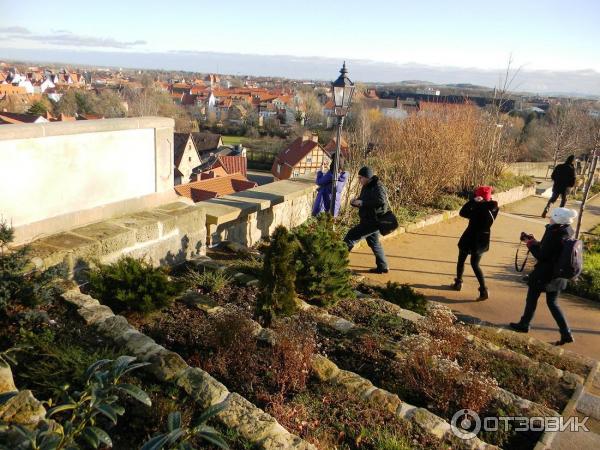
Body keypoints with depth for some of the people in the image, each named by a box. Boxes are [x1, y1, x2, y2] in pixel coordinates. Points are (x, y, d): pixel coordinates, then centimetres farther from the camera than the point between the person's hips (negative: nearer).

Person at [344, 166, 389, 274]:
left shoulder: (378, 187, -17)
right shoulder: (366, 187, 12)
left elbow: (381, 201, -34)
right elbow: (363, 203, 20)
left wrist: (362, 202, -31)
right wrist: (355, 202, -4)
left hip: (373, 221, -10)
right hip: (368, 220, 10)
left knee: (351, 236, -10)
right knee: (373, 243, 19)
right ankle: (382, 267, 29)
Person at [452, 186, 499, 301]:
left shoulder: (478, 210, -24)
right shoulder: (493, 208, -6)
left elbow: (463, 212, -18)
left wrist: (473, 201, -18)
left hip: (470, 239, -5)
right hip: (482, 240, 5)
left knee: (461, 261, 18)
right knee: (475, 264, 13)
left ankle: (458, 283, 30)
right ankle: (483, 290, 2)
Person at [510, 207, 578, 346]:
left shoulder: (553, 234, -25)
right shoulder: (566, 233, 2)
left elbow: (542, 255, -21)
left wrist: (530, 243, -8)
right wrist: (535, 242, 7)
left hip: (545, 274, -8)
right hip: (558, 275, 8)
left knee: (532, 299, 12)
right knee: (552, 303, 17)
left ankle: (524, 325, 29)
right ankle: (566, 333, 14)